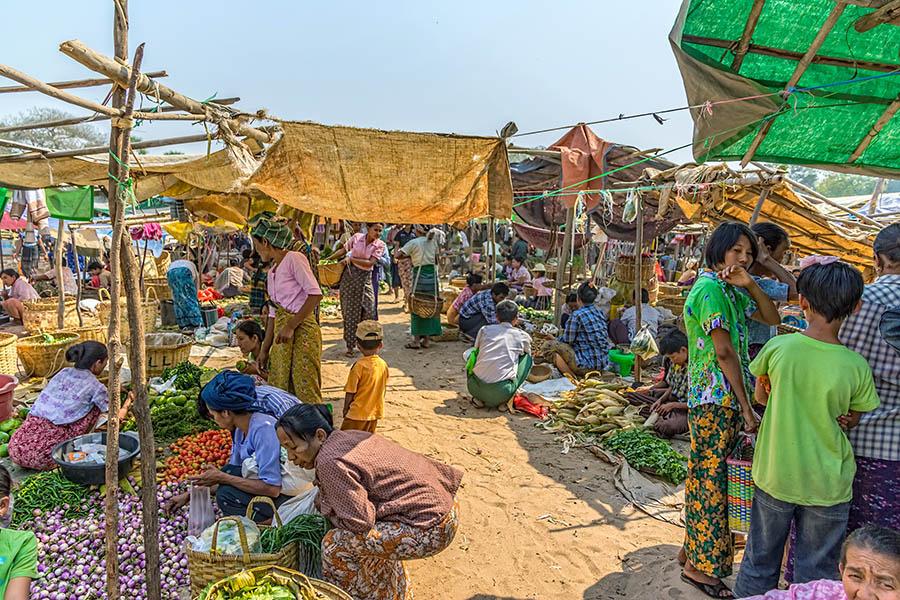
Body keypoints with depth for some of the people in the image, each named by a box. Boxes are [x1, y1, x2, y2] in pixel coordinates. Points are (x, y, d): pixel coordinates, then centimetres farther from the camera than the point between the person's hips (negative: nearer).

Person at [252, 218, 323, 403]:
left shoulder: (294, 259, -6)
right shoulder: (272, 272, 19)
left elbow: (315, 294, -17)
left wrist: (291, 326, -18)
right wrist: (265, 349, 21)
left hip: (302, 331, -8)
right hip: (282, 333, 9)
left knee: (306, 392, -7)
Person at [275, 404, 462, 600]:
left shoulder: (330, 462, -19)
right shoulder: (345, 437, 7)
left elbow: (359, 523, -18)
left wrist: (324, 503, -3)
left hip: (430, 529, -9)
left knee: (336, 543, -4)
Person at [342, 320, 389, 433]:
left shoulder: (359, 366, -20)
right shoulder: (383, 365, -3)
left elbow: (350, 392, -13)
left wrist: (345, 409, 3)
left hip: (358, 414, -6)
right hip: (375, 412, 6)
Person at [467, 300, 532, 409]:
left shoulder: (484, 330, 13)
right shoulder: (522, 336, 10)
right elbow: (527, 355, 31)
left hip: (474, 388, 2)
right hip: (501, 393, -2)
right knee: (528, 358, 21)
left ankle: (479, 398, 18)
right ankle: (504, 401, 11)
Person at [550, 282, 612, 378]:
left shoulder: (577, 315, -15)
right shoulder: (600, 312, 7)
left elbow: (567, 340, -9)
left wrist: (558, 340, 16)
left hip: (587, 365, -8)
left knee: (555, 346, -2)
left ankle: (572, 377, -6)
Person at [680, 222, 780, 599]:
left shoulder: (731, 290, 15)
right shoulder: (710, 289, -15)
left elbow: (772, 318, 13)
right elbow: (724, 352, -19)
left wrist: (750, 284, -2)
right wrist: (747, 408, -16)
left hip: (725, 399, 9)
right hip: (716, 398, -9)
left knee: (707, 475, 17)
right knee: (711, 478, -1)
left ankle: (694, 550, 31)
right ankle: (700, 566, 12)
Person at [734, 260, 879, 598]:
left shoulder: (777, 348, -15)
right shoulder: (856, 367, -14)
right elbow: (852, 420, 2)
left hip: (774, 477, 0)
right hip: (827, 485, 0)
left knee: (760, 562, 18)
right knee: (816, 572, 17)